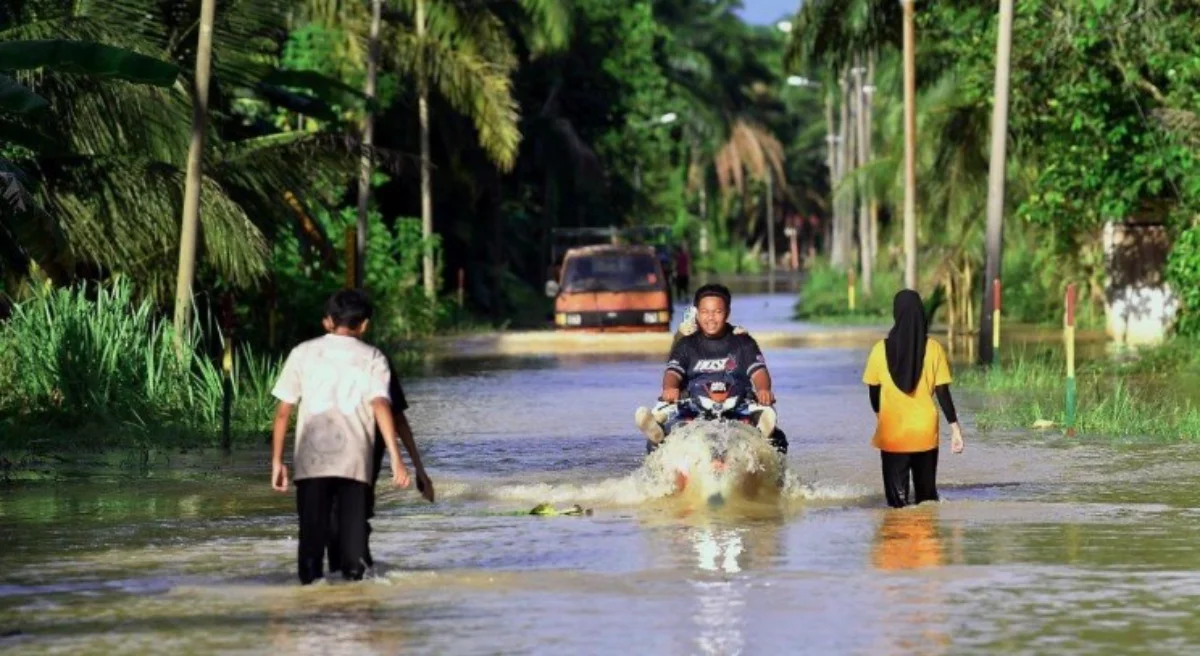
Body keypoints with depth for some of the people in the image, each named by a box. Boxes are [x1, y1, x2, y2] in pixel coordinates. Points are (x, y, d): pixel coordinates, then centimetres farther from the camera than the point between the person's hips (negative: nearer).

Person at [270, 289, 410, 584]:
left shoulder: (303, 353, 11)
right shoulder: (372, 358, 7)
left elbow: (283, 411, 8)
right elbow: (381, 406, -8)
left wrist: (276, 461, 14)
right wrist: (396, 458, -13)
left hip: (311, 461, 1)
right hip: (355, 461, -1)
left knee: (312, 539, 3)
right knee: (353, 538, 3)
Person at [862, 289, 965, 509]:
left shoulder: (881, 349, -4)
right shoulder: (933, 349, -5)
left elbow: (873, 391, 5)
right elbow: (942, 392, -6)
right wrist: (955, 428, 1)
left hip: (892, 433, -1)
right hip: (925, 433, 1)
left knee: (899, 498, 1)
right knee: (926, 494, 15)